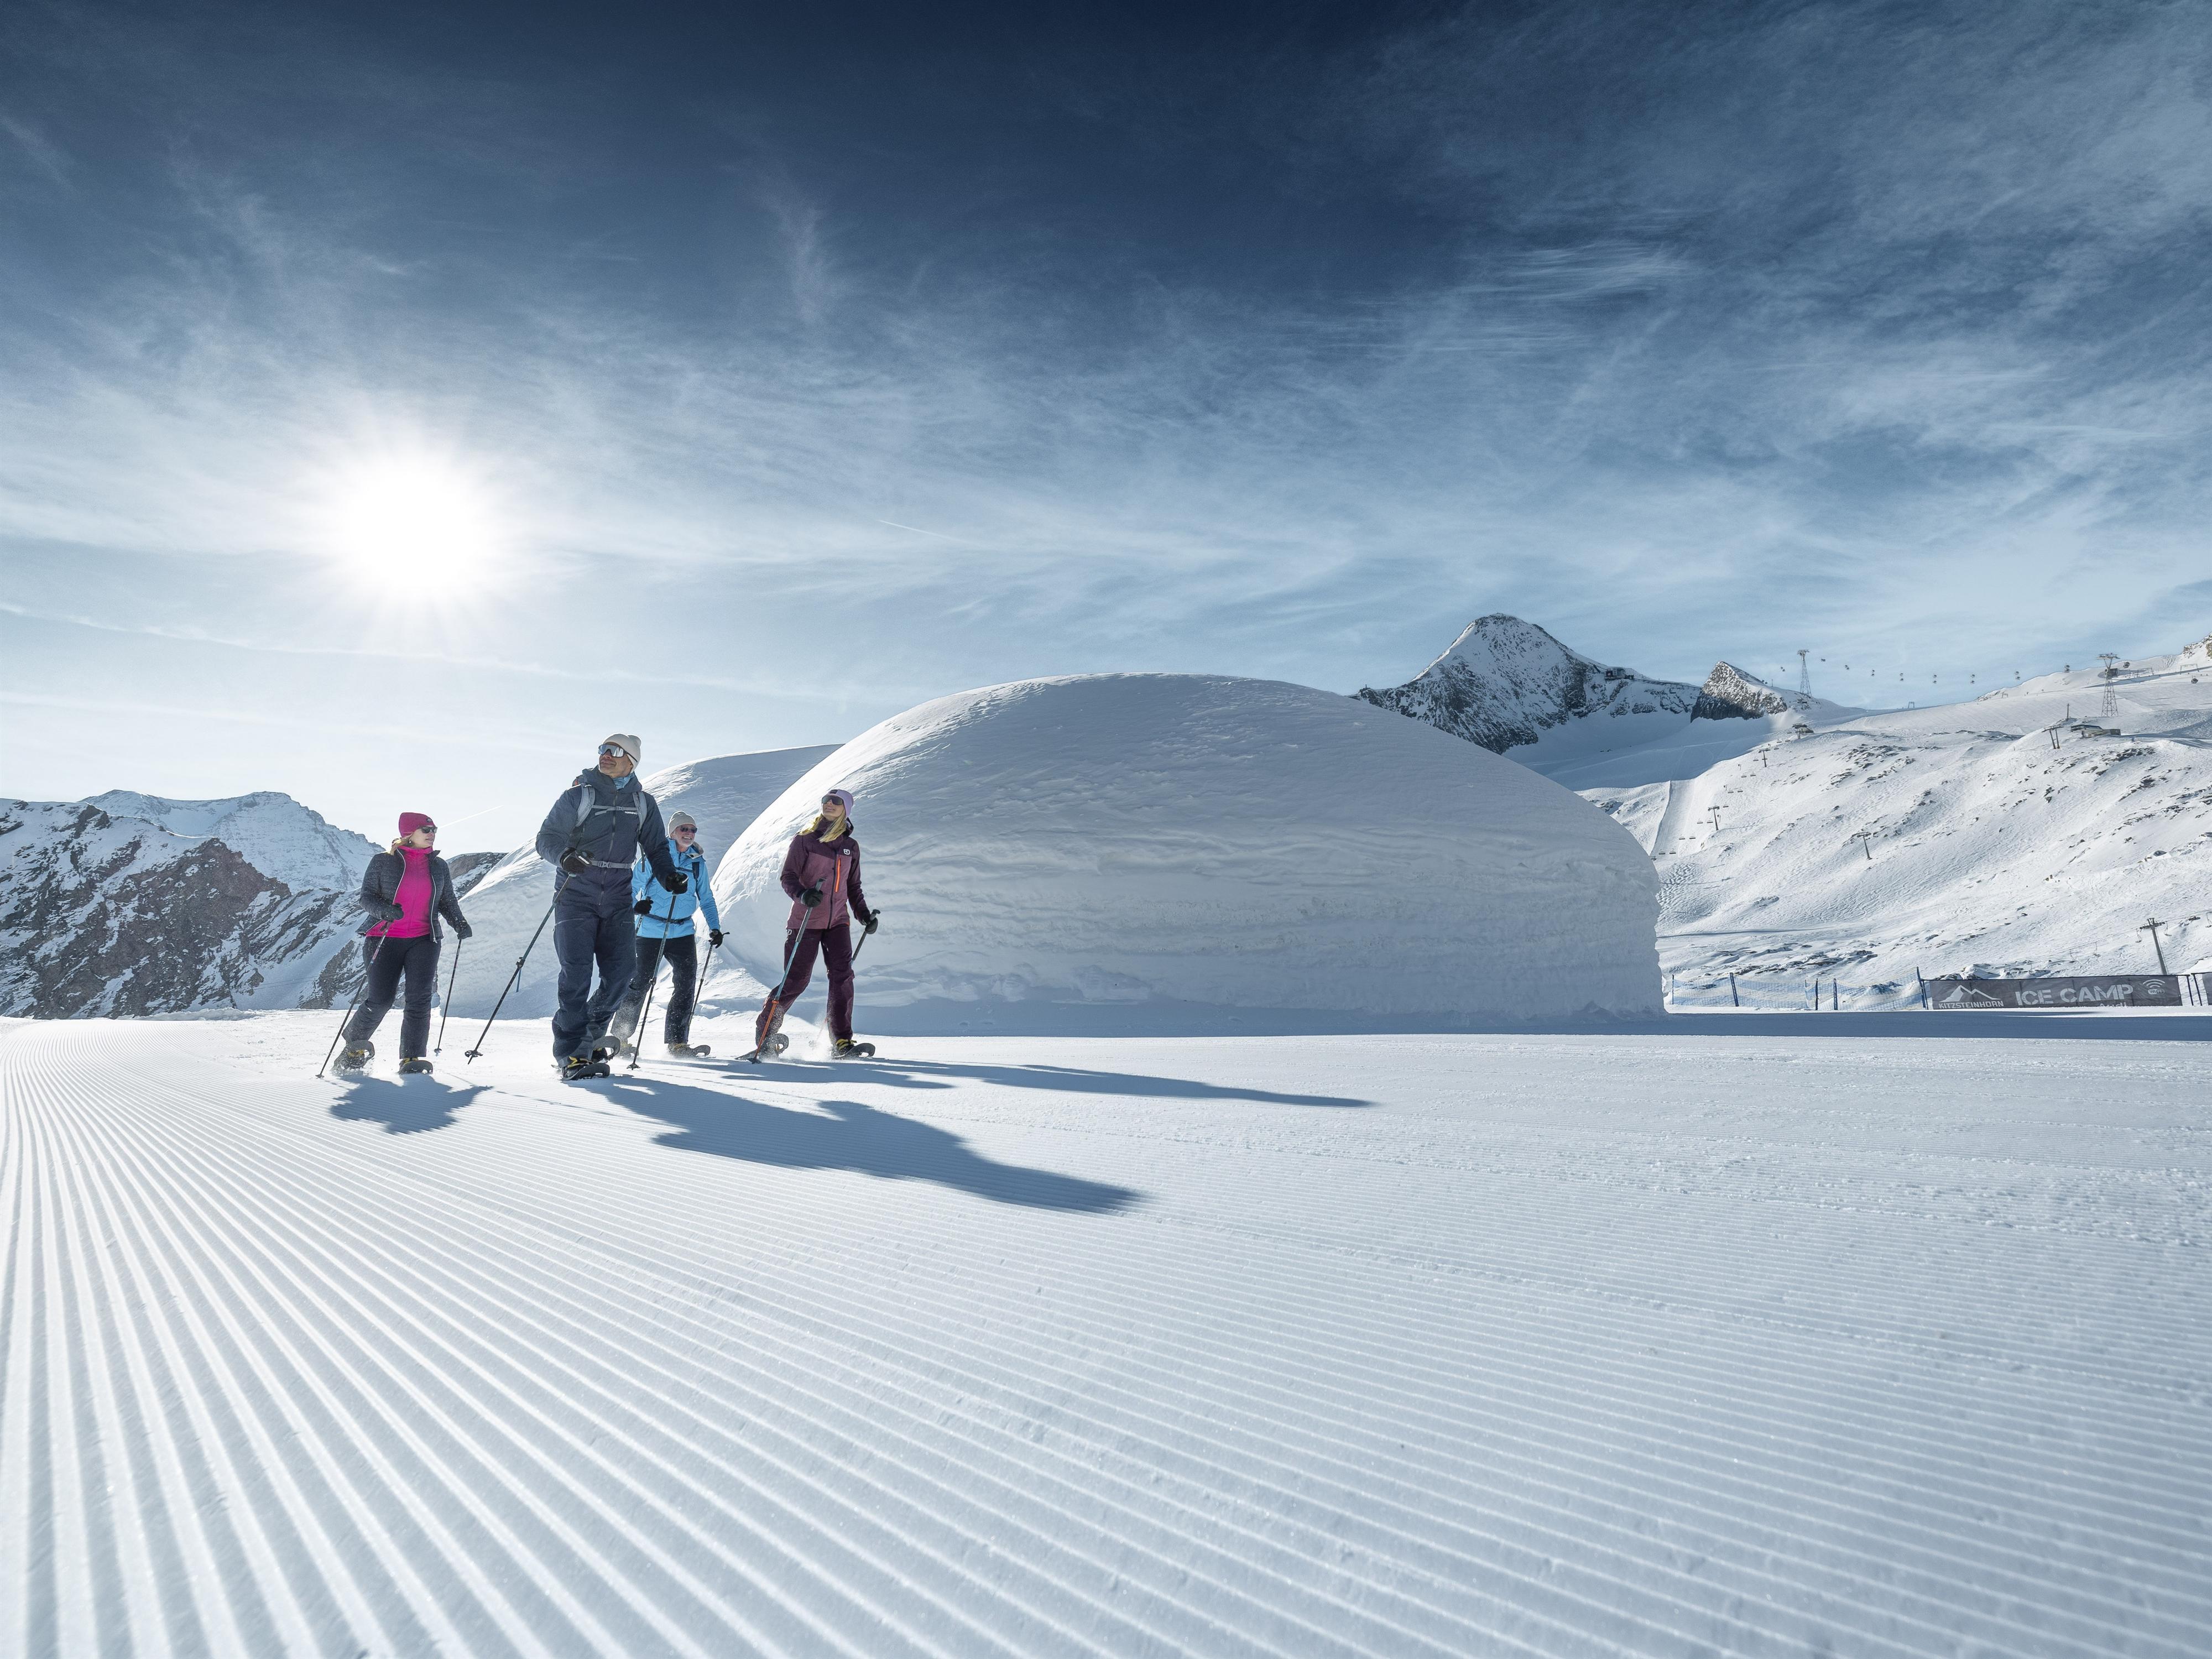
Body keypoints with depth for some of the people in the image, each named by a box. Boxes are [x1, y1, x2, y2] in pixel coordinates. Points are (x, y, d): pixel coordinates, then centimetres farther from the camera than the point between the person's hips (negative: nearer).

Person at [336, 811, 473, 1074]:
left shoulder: (439, 866, 13)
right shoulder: (383, 861, 3)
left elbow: (447, 902, 18)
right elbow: (367, 897, 1)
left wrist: (460, 923, 0)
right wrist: (385, 910, -20)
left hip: (423, 940, 2)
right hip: (385, 939, -2)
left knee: (420, 998, -12)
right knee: (380, 1000, -5)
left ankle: (412, 1057, -9)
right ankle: (355, 1045, 23)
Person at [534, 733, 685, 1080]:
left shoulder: (644, 804, 10)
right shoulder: (578, 795, 2)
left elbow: (656, 847, 17)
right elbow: (547, 838, -2)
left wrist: (669, 875, -3)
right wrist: (564, 856, -24)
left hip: (617, 898, 3)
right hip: (576, 895, -3)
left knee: (622, 970, -3)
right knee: (576, 973, -10)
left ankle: (588, 1038, 19)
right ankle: (571, 1054, -5)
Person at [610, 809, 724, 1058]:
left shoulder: (698, 862, 8)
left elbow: (706, 898, 16)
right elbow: (631, 887, -3)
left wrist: (714, 927, 6)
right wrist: (635, 906, -24)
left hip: (683, 932, 4)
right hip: (651, 932, -4)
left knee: (686, 984, -3)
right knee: (640, 983, 1)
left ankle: (677, 1042, 3)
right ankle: (620, 1037, 17)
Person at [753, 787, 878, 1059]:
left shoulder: (851, 847, 13)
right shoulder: (805, 840, 0)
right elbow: (788, 877, -8)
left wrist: (865, 915, 9)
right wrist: (803, 894, -28)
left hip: (838, 921, 4)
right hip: (806, 921, -3)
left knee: (842, 975, -12)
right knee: (796, 981, -2)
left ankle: (842, 1041, -12)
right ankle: (764, 1034, 16)